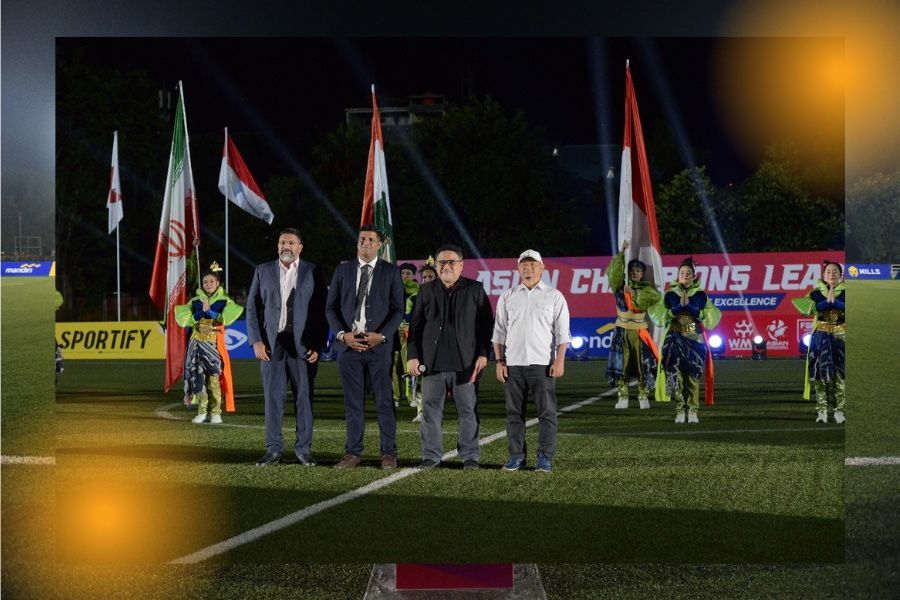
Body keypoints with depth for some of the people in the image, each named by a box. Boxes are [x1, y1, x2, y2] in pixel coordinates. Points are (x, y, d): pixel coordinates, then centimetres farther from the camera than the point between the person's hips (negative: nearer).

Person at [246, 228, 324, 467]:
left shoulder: (313, 272, 5)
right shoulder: (263, 271, 11)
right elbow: (252, 307, 9)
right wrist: (256, 341, -2)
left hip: (302, 344, -1)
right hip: (271, 343, 2)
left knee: (303, 396, 0)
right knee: (273, 396, 2)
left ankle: (304, 449, 7)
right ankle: (274, 449, 8)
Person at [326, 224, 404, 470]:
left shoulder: (391, 272, 5)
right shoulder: (343, 270, 10)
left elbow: (398, 310, 2)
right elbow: (331, 307, 8)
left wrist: (381, 335, -12)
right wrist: (342, 334, -7)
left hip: (378, 344, -2)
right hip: (348, 344, 2)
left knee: (384, 401, 0)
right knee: (353, 402, 6)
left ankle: (388, 453, 7)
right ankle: (353, 453, 12)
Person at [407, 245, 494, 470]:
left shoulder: (475, 290, 5)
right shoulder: (427, 291, 11)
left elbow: (486, 324, 4)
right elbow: (415, 325, 11)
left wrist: (483, 354, -4)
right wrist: (413, 356, 3)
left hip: (465, 363, -2)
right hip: (432, 363, 2)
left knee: (468, 411, 2)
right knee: (431, 410, 4)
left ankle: (470, 456, 10)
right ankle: (431, 455, 12)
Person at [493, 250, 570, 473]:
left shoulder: (554, 296, 6)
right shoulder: (508, 297, 13)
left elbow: (562, 332, 2)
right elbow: (499, 332, 13)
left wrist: (559, 361, -8)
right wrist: (499, 361, 4)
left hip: (542, 363, -2)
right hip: (513, 363, 2)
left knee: (546, 412, -4)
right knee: (514, 412, 3)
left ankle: (545, 458, 0)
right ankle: (516, 456, 8)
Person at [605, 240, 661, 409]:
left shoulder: (646, 288, 5)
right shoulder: (621, 286, 6)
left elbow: (656, 297, -15)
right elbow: (613, 271, -9)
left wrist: (634, 292, -16)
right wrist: (622, 253, -16)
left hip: (639, 332, -1)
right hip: (622, 331, 1)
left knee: (643, 364, -4)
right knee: (621, 364, -1)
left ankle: (643, 397, 3)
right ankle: (622, 397, 2)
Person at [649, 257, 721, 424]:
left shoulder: (700, 295, 6)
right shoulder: (670, 294, 6)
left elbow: (713, 315, -2)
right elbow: (657, 313, -1)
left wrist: (691, 306, -11)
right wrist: (678, 307, -11)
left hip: (695, 339, 0)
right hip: (675, 338, 0)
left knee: (693, 375, -4)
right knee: (676, 375, -6)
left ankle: (693, 411, 1)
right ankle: (680, 411, -1)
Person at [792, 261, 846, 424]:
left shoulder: (845, 292, 4)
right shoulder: (816, 293, 5)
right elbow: (812, 307, -12)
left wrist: (834, 300, -20)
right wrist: (828, 301, -18)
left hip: (841, 337, 0)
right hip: (821, 337, 0)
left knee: (840, 375, -3)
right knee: (821, 374, -3)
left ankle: (840, 411, 2)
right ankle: (821, 411, -1)